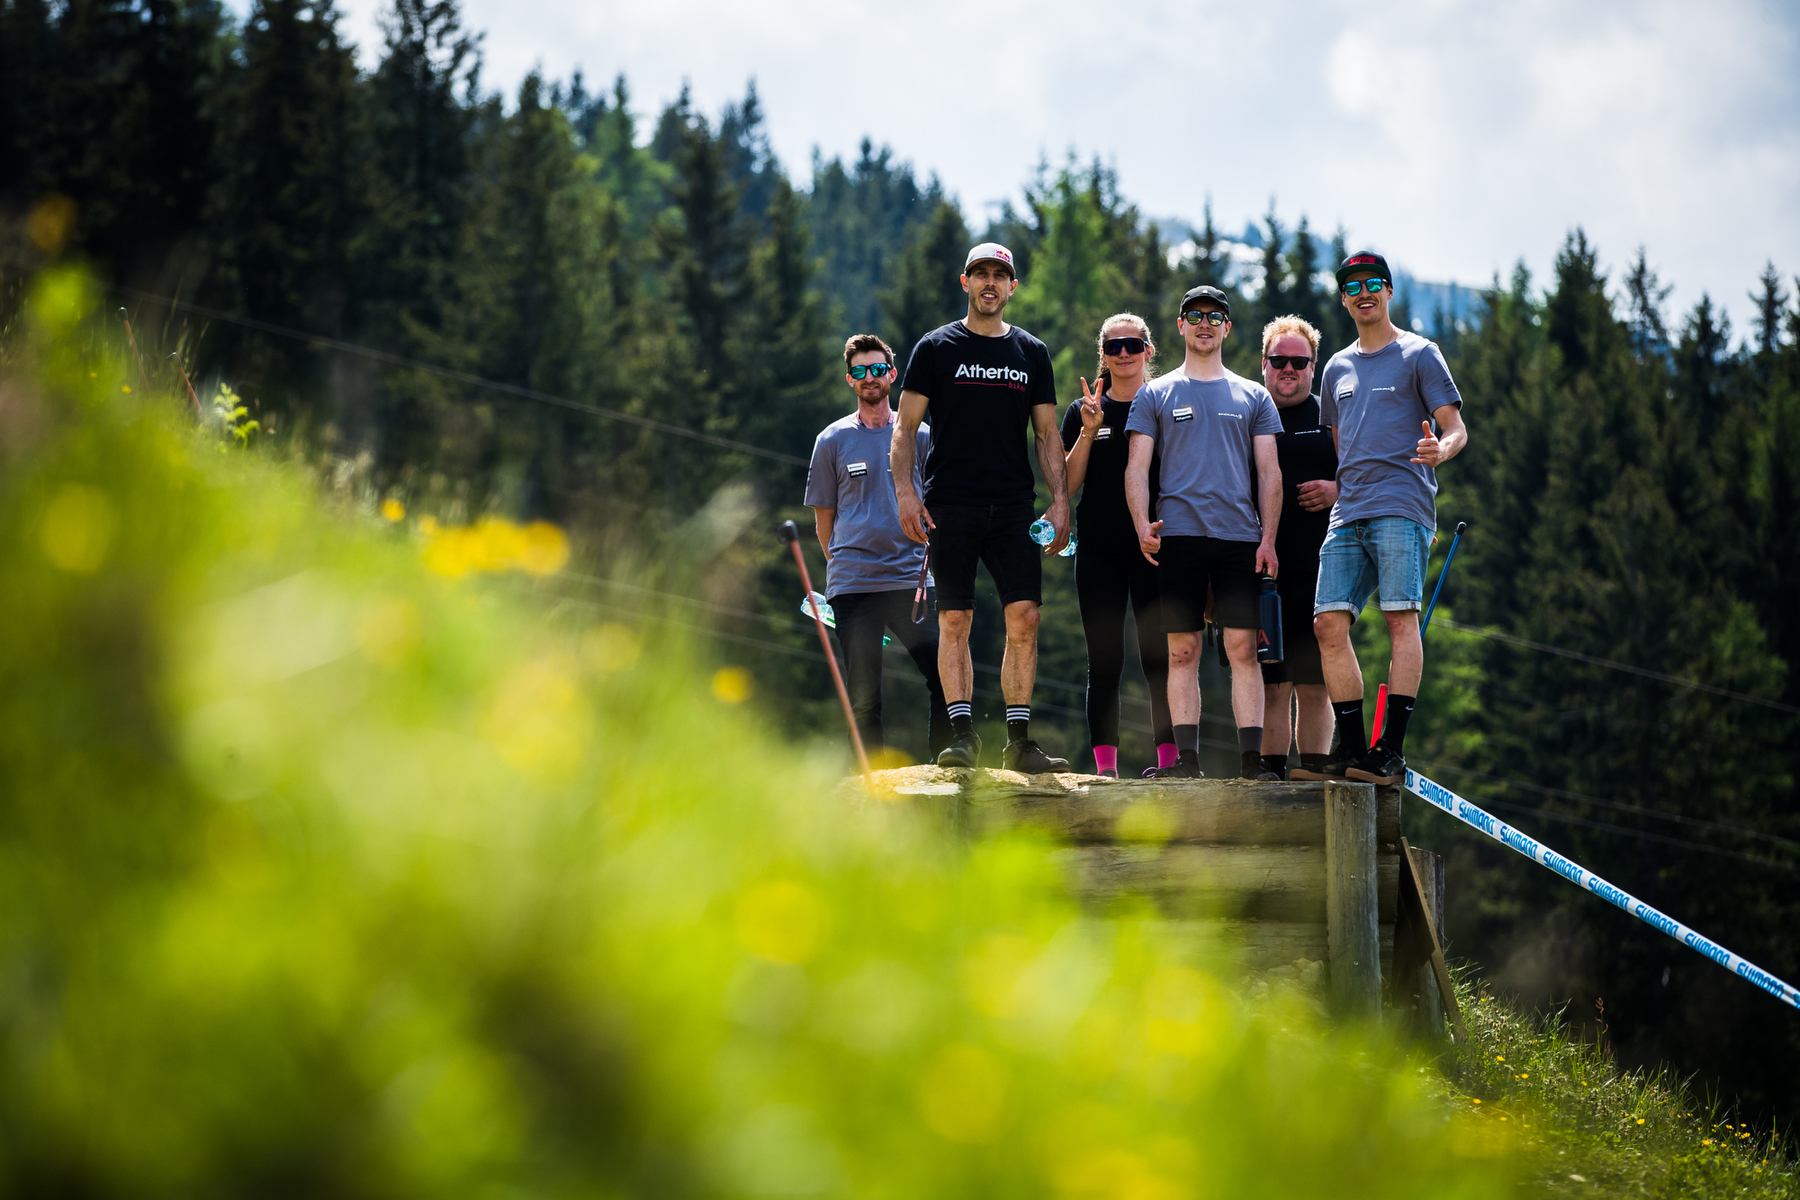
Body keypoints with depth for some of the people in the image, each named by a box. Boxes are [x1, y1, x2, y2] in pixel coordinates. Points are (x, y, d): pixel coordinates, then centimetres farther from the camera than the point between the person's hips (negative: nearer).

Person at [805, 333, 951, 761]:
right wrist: (842, 567, 9)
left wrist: (931, 560, 10)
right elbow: (824, 516, 14)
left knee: (946, 678, -9)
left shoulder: (920, 436, 10)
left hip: (913, 580, 1)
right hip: (852, 584, -1)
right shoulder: (832, 441, 8)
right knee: (863, 698, 0)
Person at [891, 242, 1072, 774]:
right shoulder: (936, 347, 6)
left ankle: (1019, 740, -1)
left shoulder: (1032, 353, 14)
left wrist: (1060, 501, 5)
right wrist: (905, 492, -9)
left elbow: (1047, 435, 15)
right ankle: (962, 735, -2)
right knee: (955, 620, -5)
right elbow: (905, 427, 4)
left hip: (1013, 508, 2)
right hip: (950, 505, -2)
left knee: (1024, 618, -6)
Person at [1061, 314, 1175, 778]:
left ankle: (1169, 760, -3)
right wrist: (1089, 432, -9)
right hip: (1099, 552, 1)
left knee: (1159, 660, -5)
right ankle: (1105, 769, 2)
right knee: (1104, 662, 0)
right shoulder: (1085, 411, 10)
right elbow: (1067, 485, 2)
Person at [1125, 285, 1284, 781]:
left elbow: (1269, 473, 11)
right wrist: (1142, 525, -8)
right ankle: (1186, 758, 0)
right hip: (1178, 535, 0)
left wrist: (1268, 538, 0)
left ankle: (1252, 758, -7)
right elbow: (1136, 468, 7)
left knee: (1243, 648, -5)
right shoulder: (1155, 395, 12)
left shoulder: (1253, 396, 15)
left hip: (1240, 536, 0)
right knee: (1183, 652, -1)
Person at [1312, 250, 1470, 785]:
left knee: (1401, 619, -14)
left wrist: (1439, 450, -21)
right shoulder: (1337, 368, 23)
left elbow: (1456, 429, 1)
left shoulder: (1419, 354, 7)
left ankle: (1392, 749, -16)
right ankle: (1352, 746, 0)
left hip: (1402, 505, -6)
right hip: (1348, 514, 6)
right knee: (1329, 623, -5)